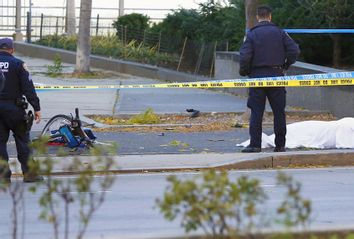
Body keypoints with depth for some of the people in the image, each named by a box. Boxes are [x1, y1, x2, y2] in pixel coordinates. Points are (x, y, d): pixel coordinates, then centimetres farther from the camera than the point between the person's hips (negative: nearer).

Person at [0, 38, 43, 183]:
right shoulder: (17, 64, -5)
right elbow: (28, 87, -8)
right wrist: (36, 108, -6)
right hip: (13, 108, -3)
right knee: (22, 139, 6)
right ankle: (29, 173, 5)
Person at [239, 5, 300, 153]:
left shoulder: (252, 34, -3)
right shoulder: (279, 33, 2)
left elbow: (244, 56, -13)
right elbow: (295, 51, -4)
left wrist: (243, 72, 4)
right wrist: (285, 66, 10)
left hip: (257, 77, -1)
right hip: (276, 76, 2)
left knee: (256, 112, 1)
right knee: (279, 111, 7)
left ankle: (255, 145, -4)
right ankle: (280, 145, 9)